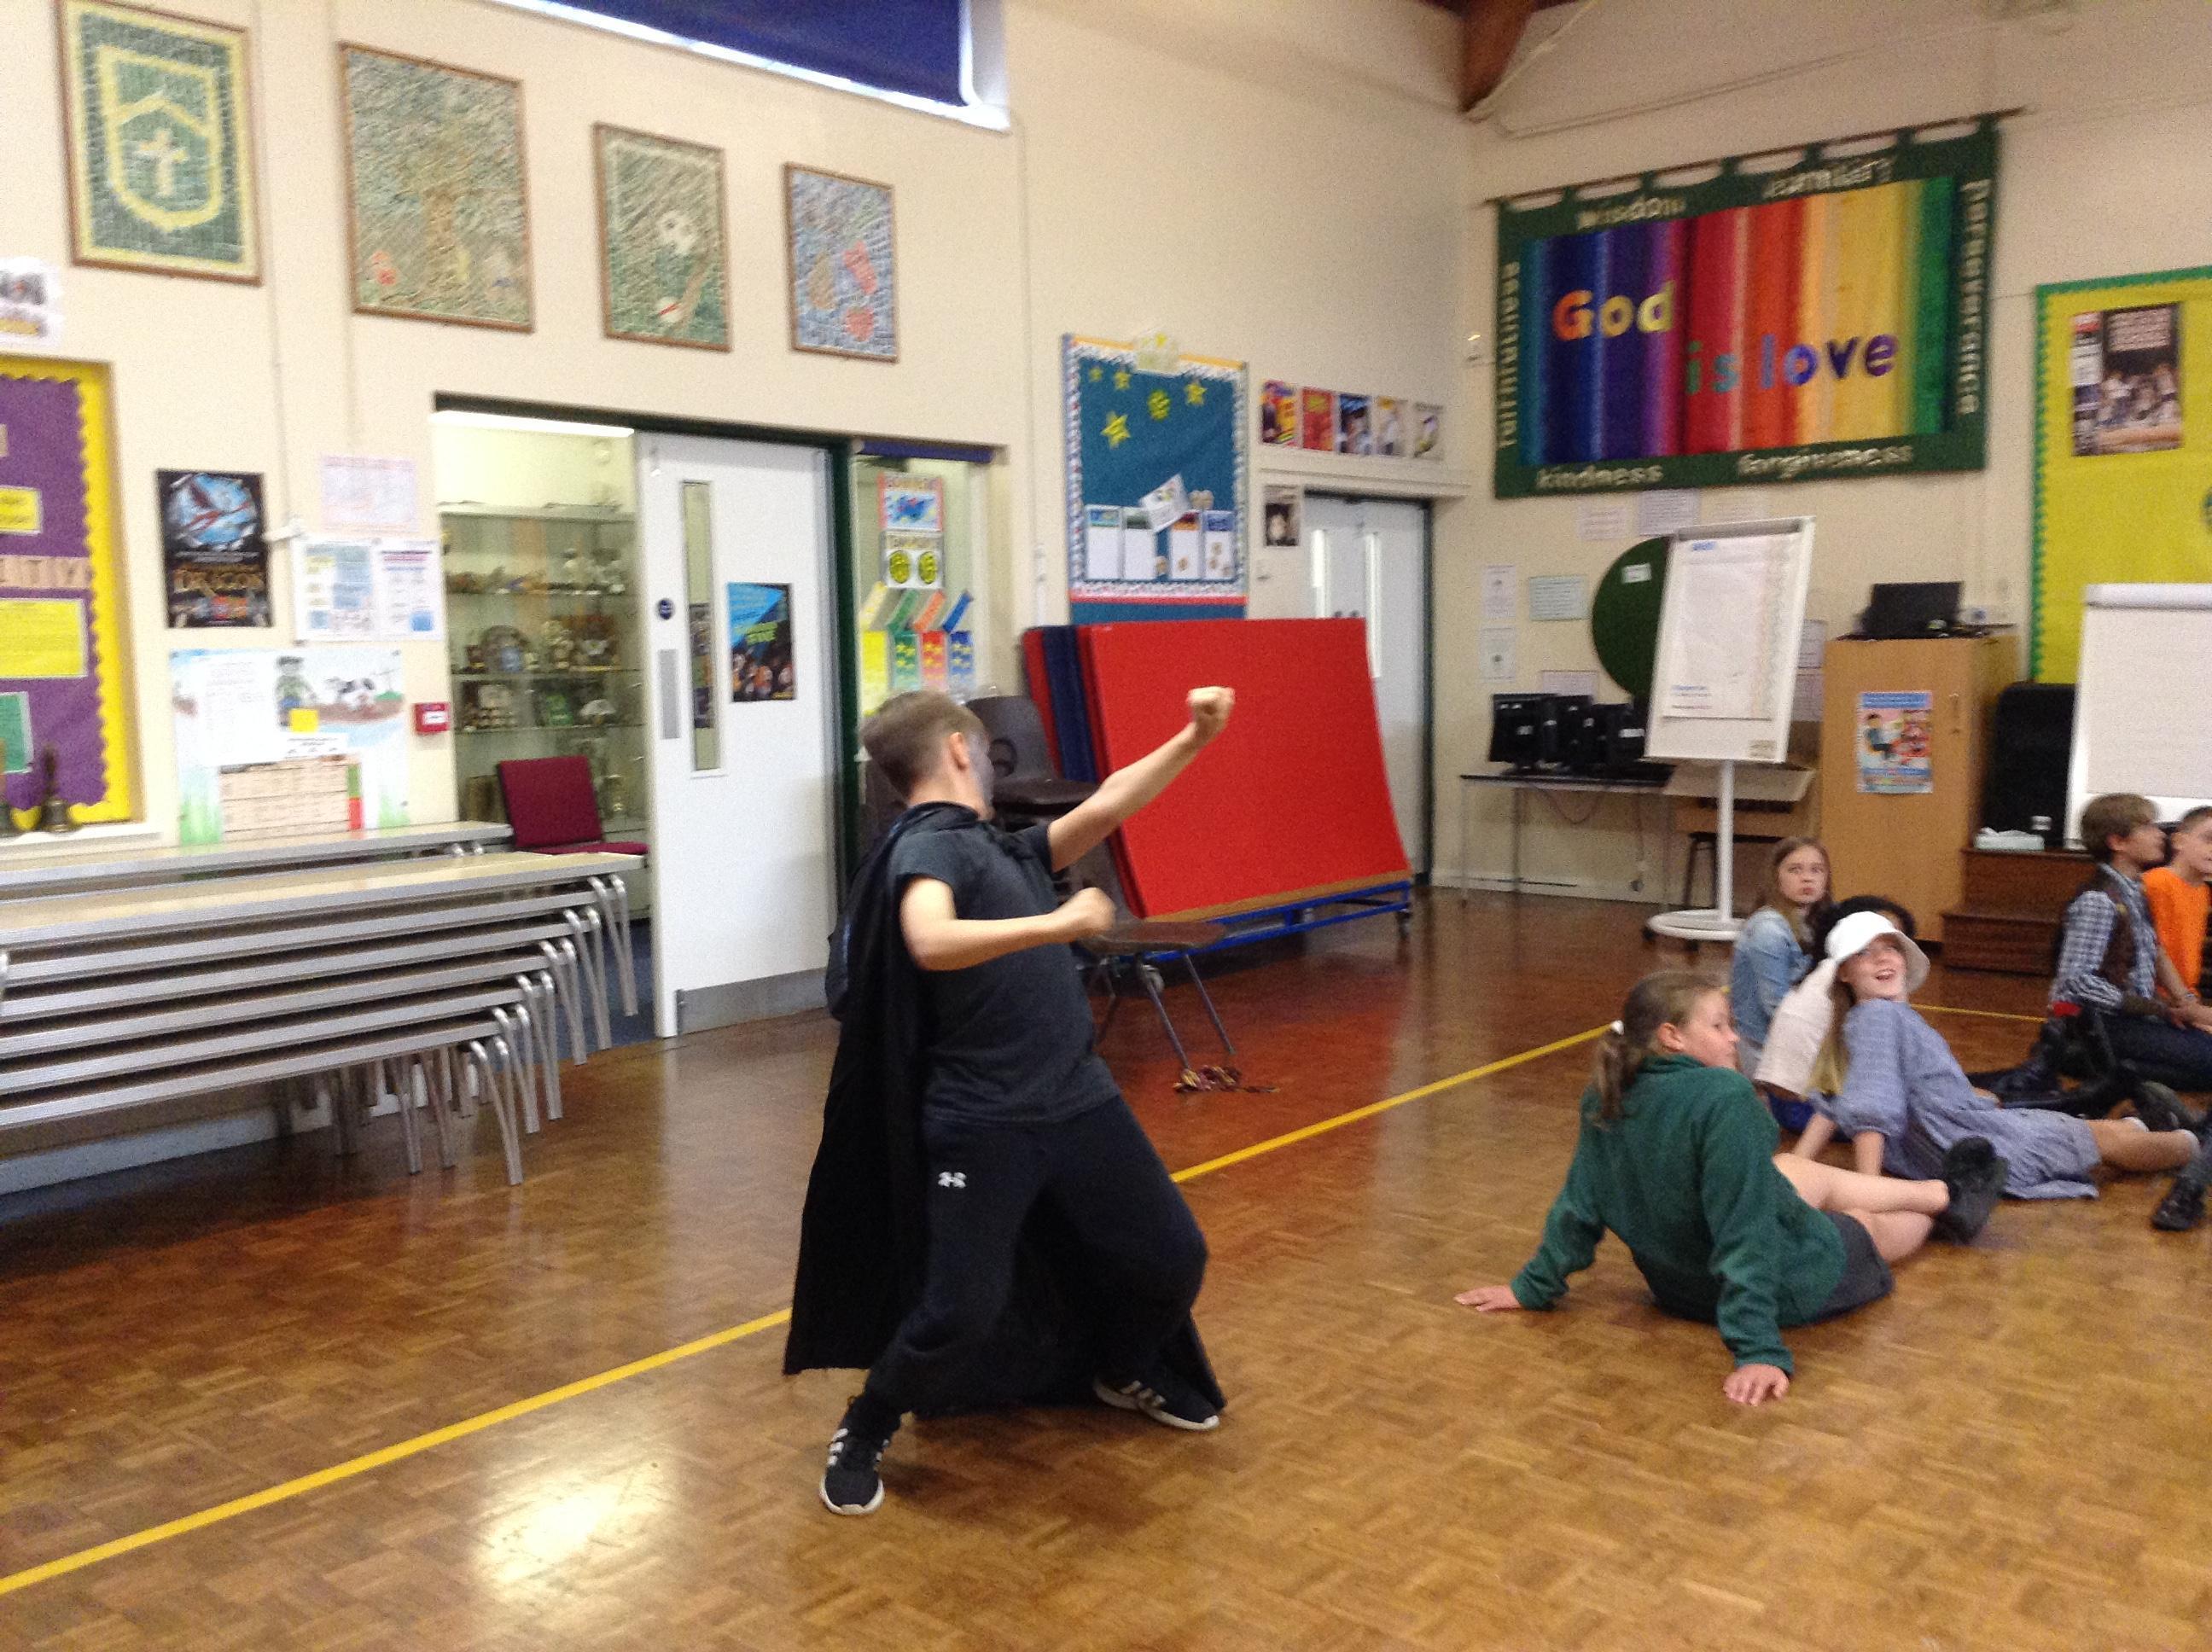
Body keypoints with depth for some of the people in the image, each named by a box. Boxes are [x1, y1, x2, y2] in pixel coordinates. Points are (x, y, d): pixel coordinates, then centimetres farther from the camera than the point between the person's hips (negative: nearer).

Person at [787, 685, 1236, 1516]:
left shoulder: (1004, 847, 15)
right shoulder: (928, 844, -11)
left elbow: (1105, 805, 15)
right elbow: (931, 943, -31)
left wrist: (1194, 739, 10)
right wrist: (1058, 922, -29)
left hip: (1079, 1099, 8)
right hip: (981, 1127, -8)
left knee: (1171, 1259, 13)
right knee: (959, 1310, -9)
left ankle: (1125, 1373, 43)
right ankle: (864, 1433, 21)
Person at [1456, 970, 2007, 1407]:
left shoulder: (1605, 1101, -12)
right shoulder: (1725, 1099, -33)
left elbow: (1579, 1203, -5)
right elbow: (1747, 1233, -34)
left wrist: (1534, 1286, 5)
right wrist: (1758, 1349, -33)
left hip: (1678, 1283, 7)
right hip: (1791, 1283, -7)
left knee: (1800, 1173, 29)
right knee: (1869, 1225, 25)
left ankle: (1946, 1194, 52)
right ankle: (1951, 1206, 58)